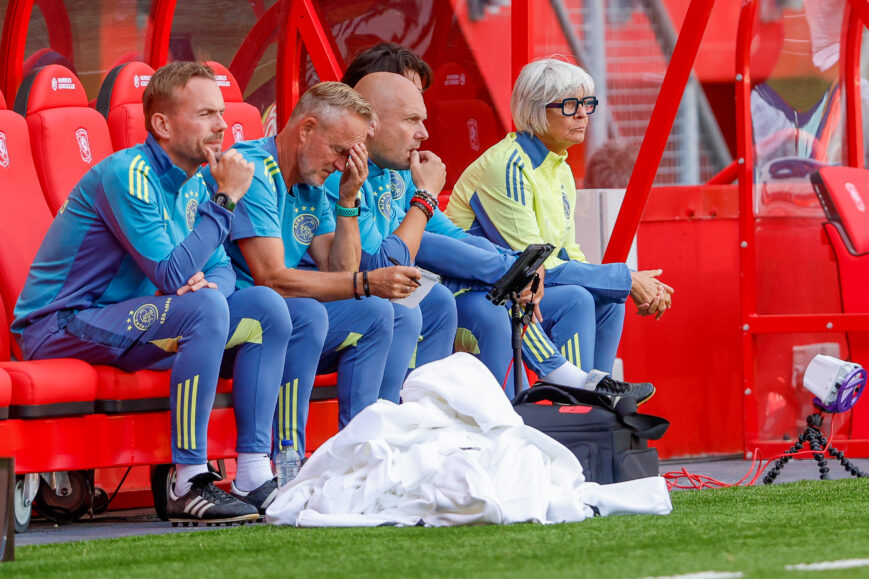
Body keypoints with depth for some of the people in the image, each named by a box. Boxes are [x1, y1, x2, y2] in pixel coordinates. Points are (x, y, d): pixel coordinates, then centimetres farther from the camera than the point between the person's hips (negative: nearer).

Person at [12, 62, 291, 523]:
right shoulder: (128, 174, -19)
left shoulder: (192, 183, 10)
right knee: (204, 308, -31)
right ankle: (189, 486, -31)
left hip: (126, 322, 9)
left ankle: (254, 477, -7)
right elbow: (171, 275, -25)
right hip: (61, 327, -9)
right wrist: (226, 200, -20)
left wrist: (208, 282, -16)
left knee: (266, 306, -2)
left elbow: (220, 267, 10)